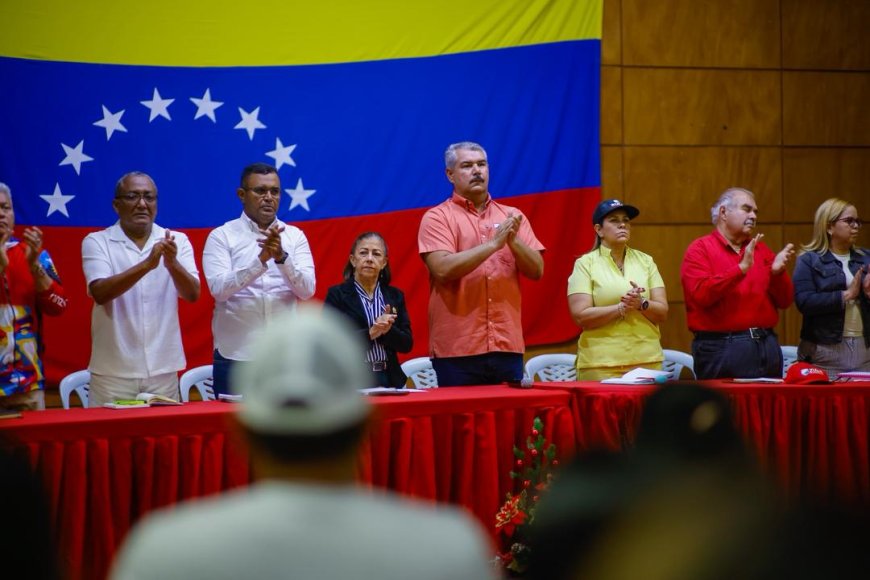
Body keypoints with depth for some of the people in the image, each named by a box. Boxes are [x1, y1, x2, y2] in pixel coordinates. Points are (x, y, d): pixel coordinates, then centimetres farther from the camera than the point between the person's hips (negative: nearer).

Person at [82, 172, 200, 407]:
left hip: (163, 370, 2)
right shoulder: (96, 242, -1)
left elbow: (192, 294, -5)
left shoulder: (177, 241, 5)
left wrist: (172, 264, -25)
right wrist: (147, 264, -28)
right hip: (114, 372, -2)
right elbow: (100, 293, -16)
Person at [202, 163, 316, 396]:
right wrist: (261, 259, -26)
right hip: (235, 356, -2)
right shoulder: (221, 236, 0)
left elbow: (307, 290, -4)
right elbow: (219, 289, -15)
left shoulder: (295, 236, 7)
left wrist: (282, 256, -21)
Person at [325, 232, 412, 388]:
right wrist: (370, 333, -17)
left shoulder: (395, 295, 13)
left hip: (389, 379, 3)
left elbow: (407, 344, 8)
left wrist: (387, 330, -12)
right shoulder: (337, 295, 1)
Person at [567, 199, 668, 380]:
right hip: (600, 363, -3)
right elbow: (581, 317, -9)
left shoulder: (645, 262, 11)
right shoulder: (585, 264, 1)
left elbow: (662, 313, 6)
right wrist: (622, 307, -16)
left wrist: (641, 304, -13)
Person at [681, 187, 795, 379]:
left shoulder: (761, 249, 16)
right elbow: (701, 294, -15)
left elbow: (784, 301, 14)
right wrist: (741, 268, -18)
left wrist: (777, 272, -5)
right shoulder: (700, 249, 1)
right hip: (721, 348, -5)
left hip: (766, 346, 5)